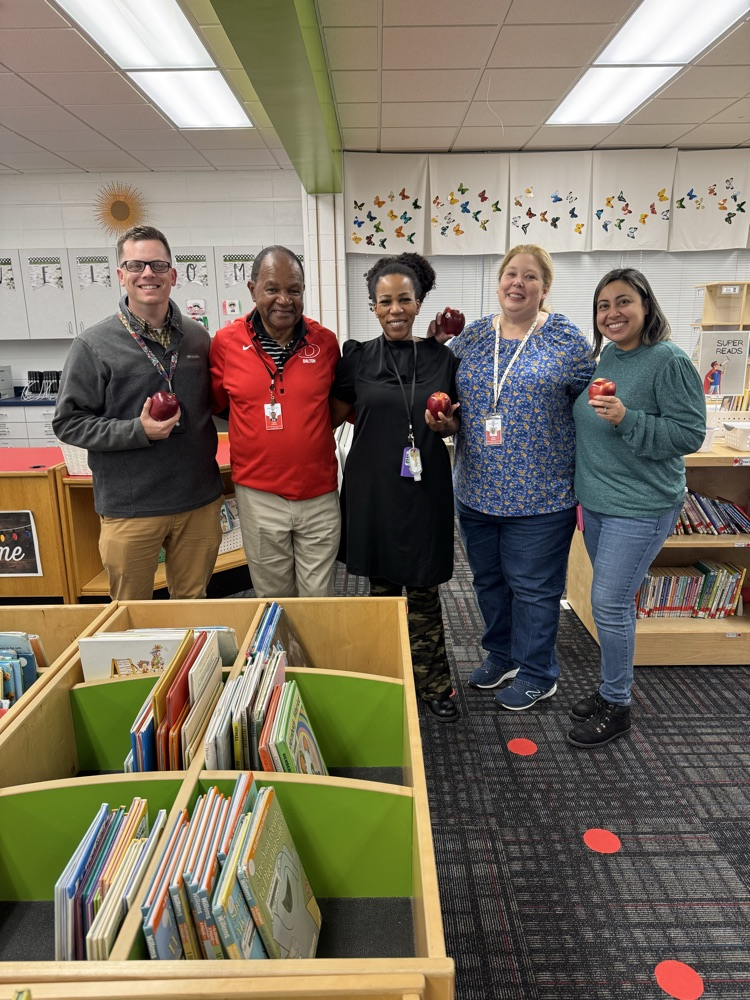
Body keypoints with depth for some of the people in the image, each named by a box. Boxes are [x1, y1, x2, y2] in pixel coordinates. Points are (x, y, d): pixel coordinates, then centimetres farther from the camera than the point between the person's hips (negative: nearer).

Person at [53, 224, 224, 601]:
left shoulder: (197, 337, 6)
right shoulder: (94, 345, -6)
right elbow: (68, 421, -5)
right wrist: (138, 430, -18)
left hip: (199, 501, 4)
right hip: (130, 509, -3)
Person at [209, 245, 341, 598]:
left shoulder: (325, 341, -1)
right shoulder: (226, 342, -4)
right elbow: (216, 403, 11)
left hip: (320, 494, 1)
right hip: (259, 495, 0)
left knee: (319, 599, 12)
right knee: (273, 599, 16)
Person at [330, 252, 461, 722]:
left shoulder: (442, 358, 2)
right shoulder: (358, 358, 1)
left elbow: (457, 424, 8)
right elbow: (335, 416, 7)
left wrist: (445, 424, -11)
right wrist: (373, 413, -9)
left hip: (425, 487, 0)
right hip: (372, 486, 1)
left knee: (423, 589, 6)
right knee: (381, 586, 12)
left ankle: (432, 683, 22)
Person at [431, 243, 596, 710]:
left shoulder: (568, 339, -5)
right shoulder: (470, 336, 6)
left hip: (540, 494, -4)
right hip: (477, 491, 5)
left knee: (533, 586, 7)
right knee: (489, 579, 18)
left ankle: (537, 674, 28)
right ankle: (501, 654, 41)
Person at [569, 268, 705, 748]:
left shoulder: (670, 361, -15)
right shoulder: (608, 356, 8)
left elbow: (690, 435, -17)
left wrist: (626, 419, -26)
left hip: (640, 507, -7)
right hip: (596, 501, 7)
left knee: (610, 603, -3)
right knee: (615, 600, 17)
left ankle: (616, 706, 15)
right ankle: (614, 686, 33)